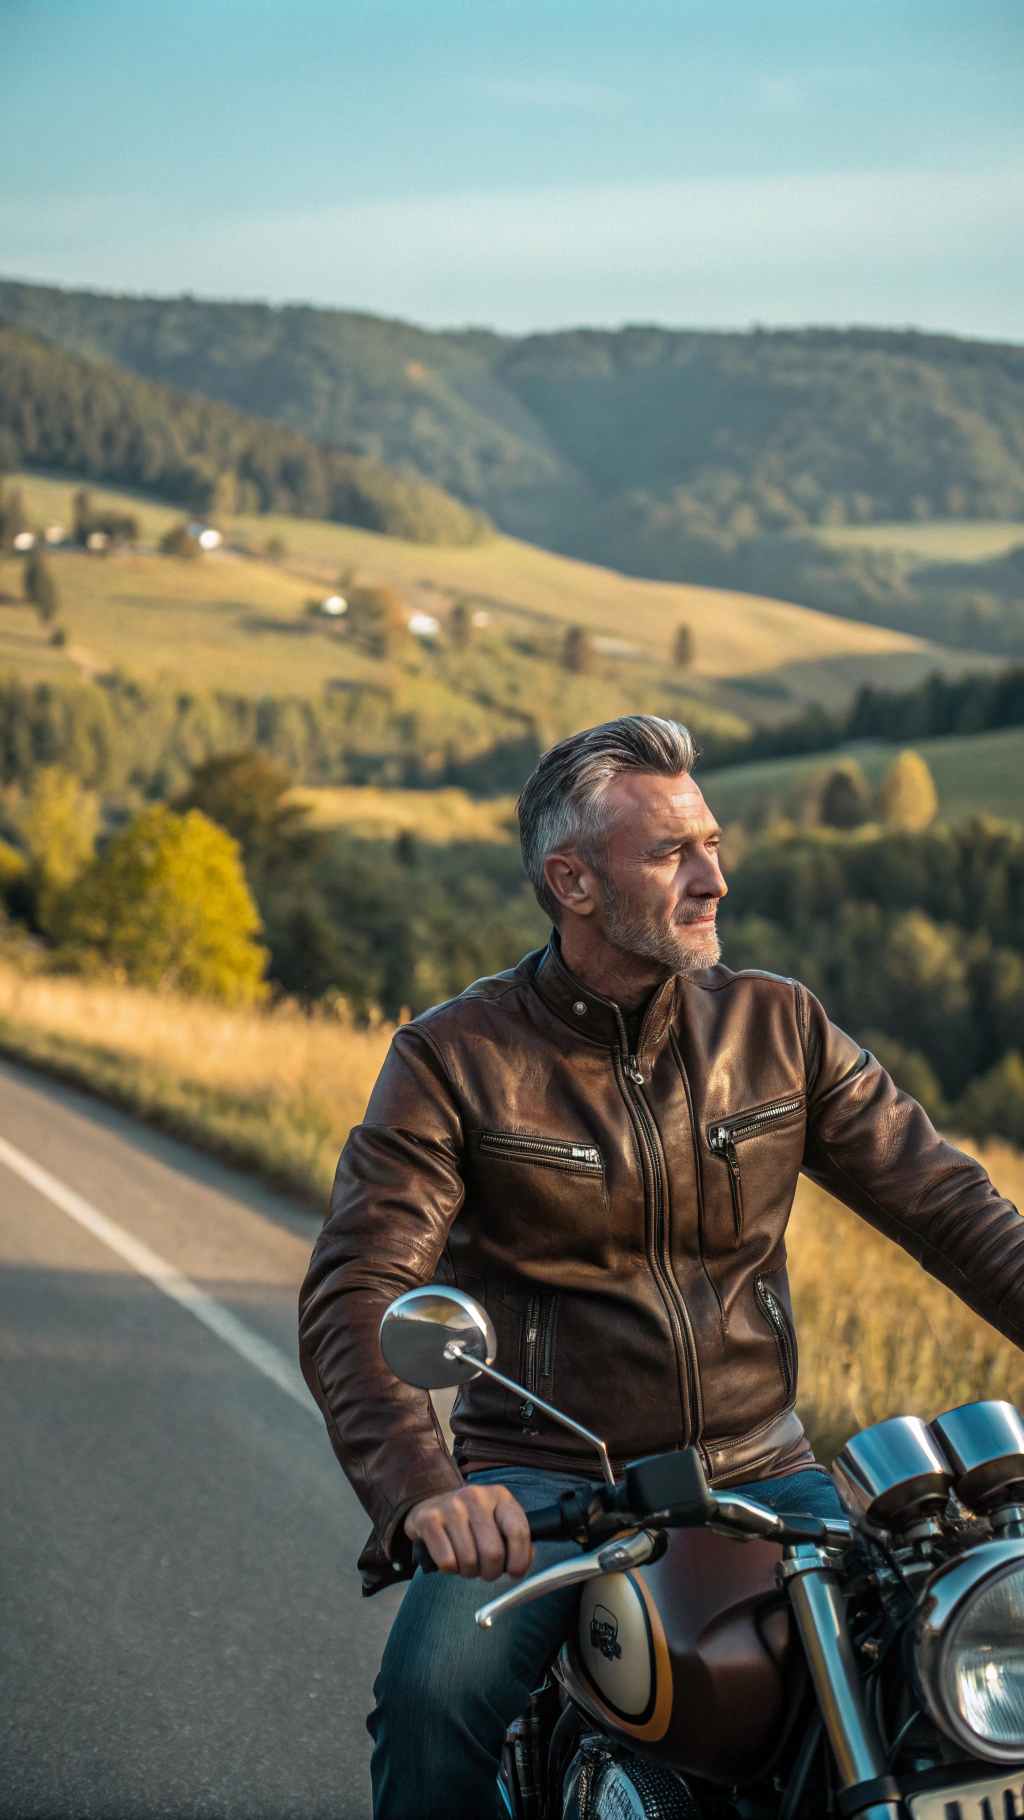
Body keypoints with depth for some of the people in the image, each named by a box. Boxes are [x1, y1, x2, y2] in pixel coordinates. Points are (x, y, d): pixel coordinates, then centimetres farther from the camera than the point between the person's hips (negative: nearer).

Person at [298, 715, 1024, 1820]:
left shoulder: (778, 1026, 6)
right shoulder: (453, 1059, -4)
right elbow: (352, 1300, -14)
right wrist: (420, 1489, -33)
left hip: (757, 1472, 3)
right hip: (545, 1480, -3)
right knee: (434, 1695, -30)